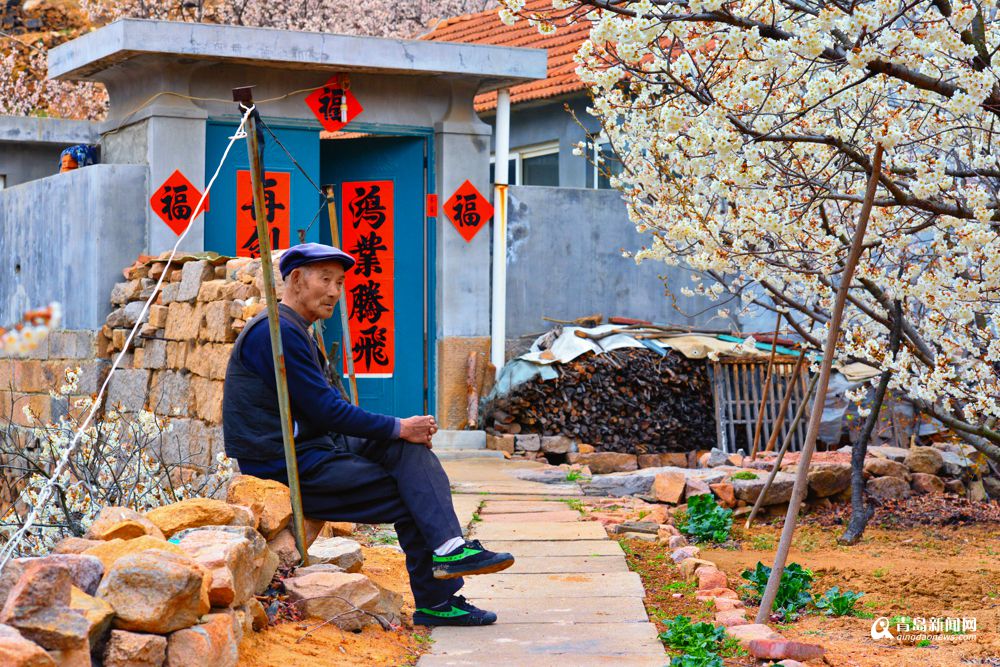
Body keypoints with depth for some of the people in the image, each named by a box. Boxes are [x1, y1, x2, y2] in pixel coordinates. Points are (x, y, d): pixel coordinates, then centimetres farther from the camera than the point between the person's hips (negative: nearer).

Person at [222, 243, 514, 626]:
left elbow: (326, 409, 16)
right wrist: (397, 428, -10)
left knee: (409, 448, -5)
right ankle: (434, 603, -5)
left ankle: (449, 550, -15)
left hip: (305, 452, 10)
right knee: (407, 496, -11)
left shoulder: (295, 332, 20)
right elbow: (326, 410, -18)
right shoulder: (276, 332, -14)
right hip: (281, 469, -10)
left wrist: (401, 431, 3)